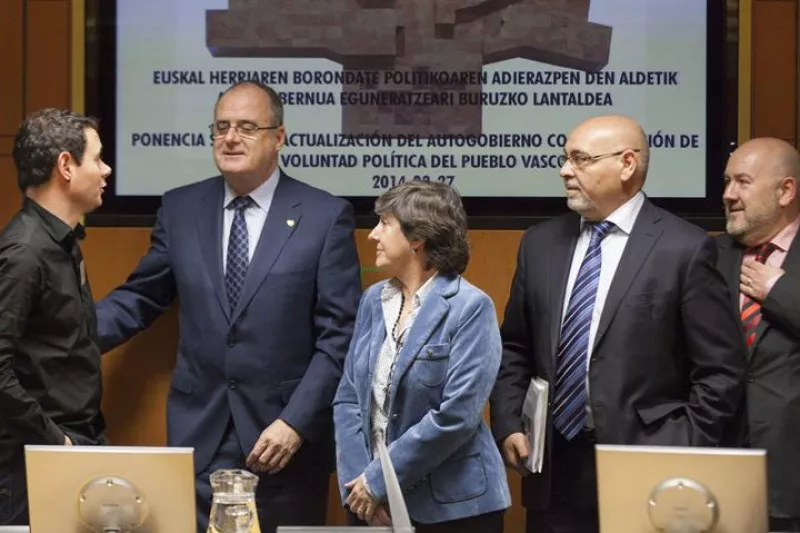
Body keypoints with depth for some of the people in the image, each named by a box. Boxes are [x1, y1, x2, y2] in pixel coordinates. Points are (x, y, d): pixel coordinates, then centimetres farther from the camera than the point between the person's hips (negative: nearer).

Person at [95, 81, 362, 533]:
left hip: (287, 442, -2)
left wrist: (296, 423, -13)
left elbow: (340, 335, -6)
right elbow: (139, 300, 12)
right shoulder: (180, 209, 7)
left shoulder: (325, 216, -4)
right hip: (199, 437, 3)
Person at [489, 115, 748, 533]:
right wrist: (507, 426, 3)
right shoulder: (541, 243, 8)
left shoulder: (685, 249, -7)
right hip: (553, 466, 5)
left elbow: (722, 370, -6)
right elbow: (514, 349, 15)